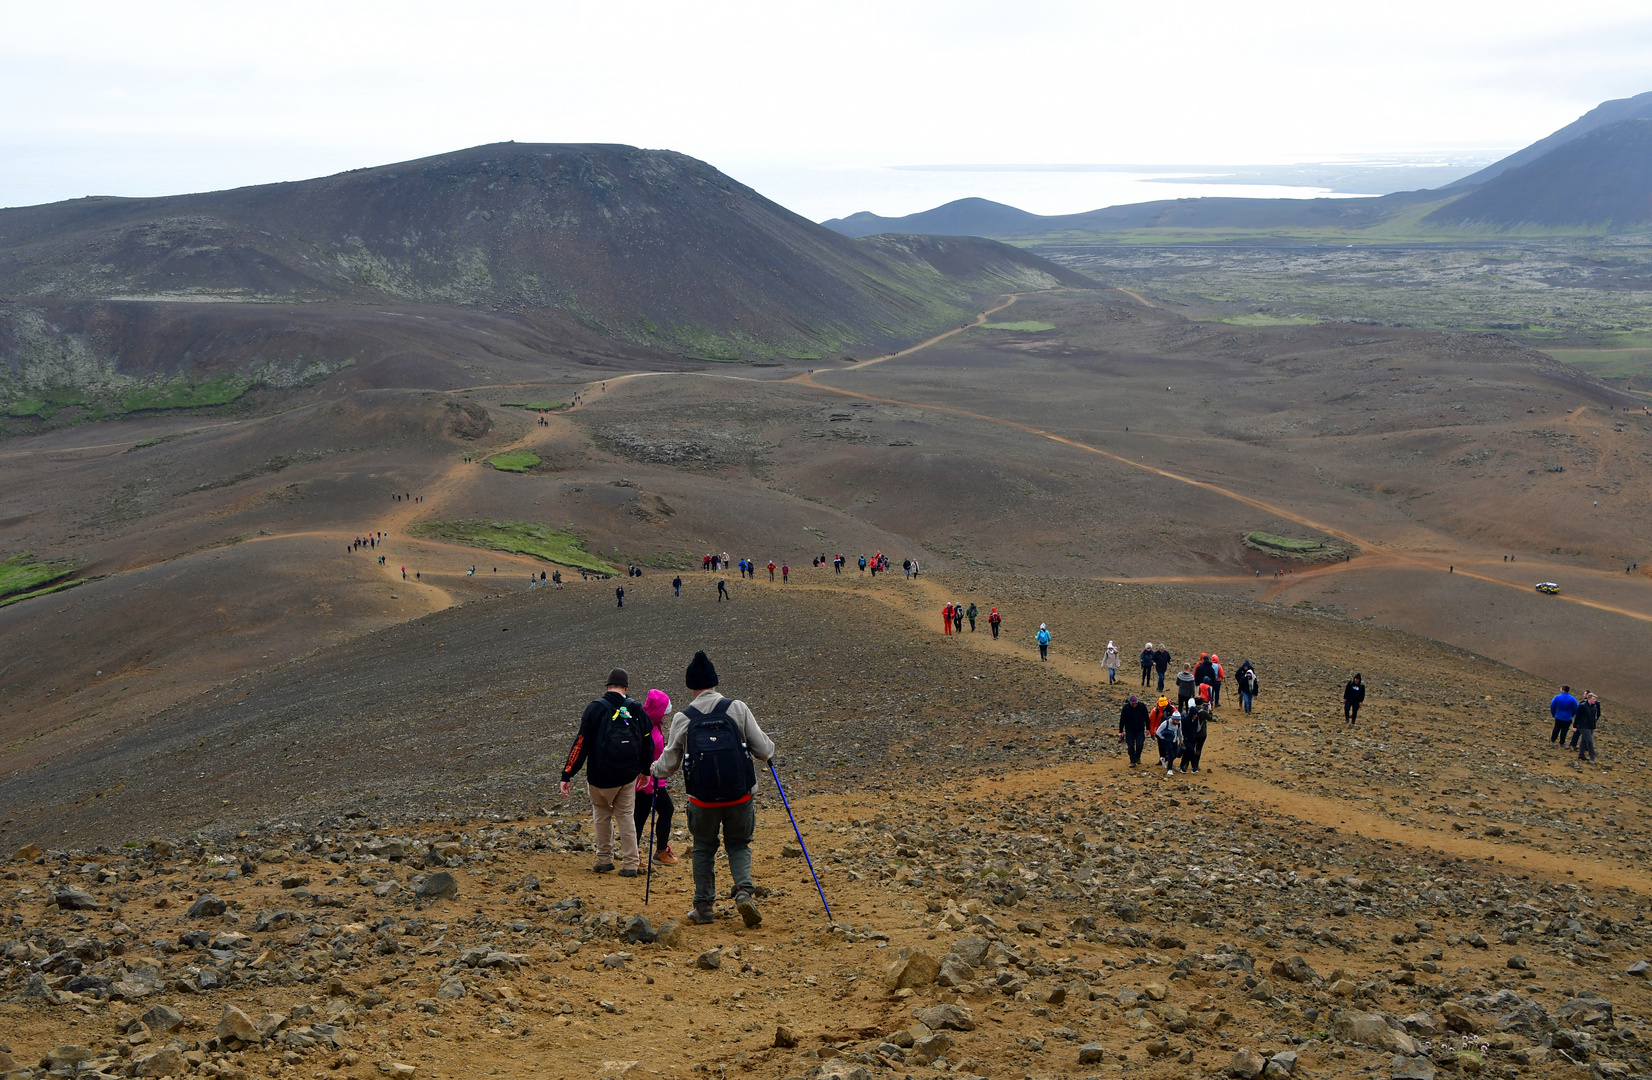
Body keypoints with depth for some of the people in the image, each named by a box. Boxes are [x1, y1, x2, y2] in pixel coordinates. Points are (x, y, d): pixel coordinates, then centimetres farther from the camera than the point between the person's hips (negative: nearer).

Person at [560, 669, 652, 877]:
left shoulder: (595, 709, -9)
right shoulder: (637, 710, 1)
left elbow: (581, 744, -11)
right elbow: (647, 745, 9)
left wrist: (567, 775, -8)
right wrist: (646, 771, 24)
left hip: (601, 777, -2)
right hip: (628, 776, 3)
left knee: (602, 814, 16)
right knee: (626, 816, 12)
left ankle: (604, 860, 18)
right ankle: (630, 864, 10)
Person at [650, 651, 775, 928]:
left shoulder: (682, 718, -1)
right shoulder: (737, 709, -3)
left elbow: (670, 761, 9)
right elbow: (763, 749, -1)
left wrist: (655, 770, 30)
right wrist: (769, 752, 23)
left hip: (702, 799, 0)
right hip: (739, 795, 0)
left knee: (704, 849, 16)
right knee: (738, 845, 15)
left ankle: (703, 907, 19)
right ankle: (744, 891, -7)